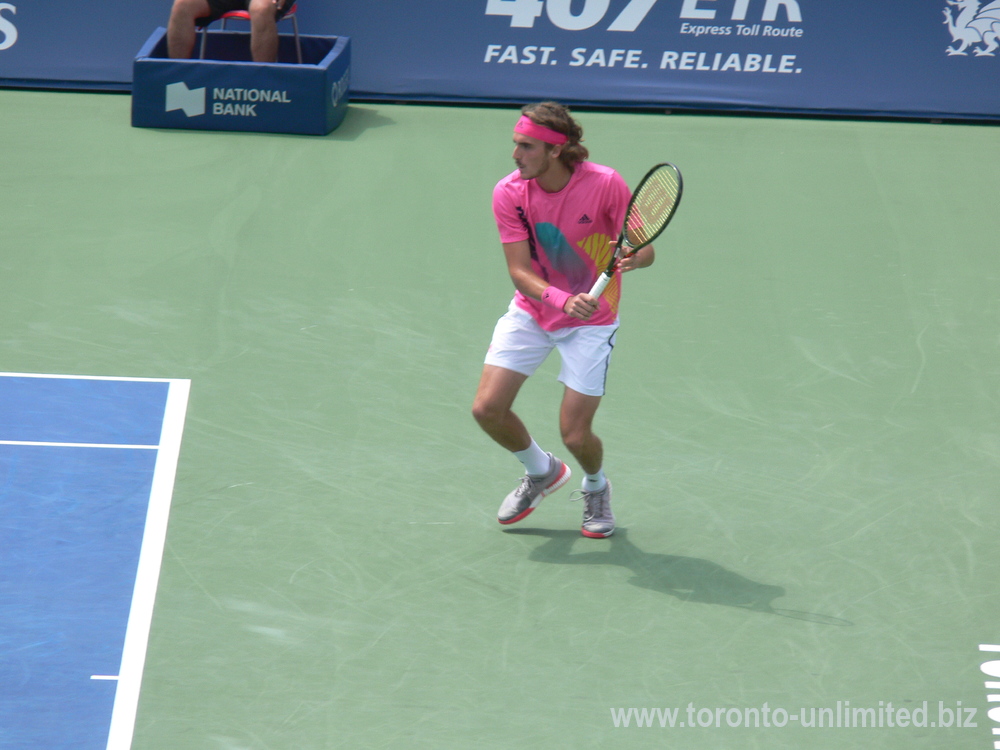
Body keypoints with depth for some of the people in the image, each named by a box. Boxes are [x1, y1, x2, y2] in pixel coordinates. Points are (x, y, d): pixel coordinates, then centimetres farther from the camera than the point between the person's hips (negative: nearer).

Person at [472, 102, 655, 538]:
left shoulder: (605, 184, -23)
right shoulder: (509, 193, -16)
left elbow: (644, 248, -14)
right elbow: (520, 270, -16)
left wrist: (634, 259, -38)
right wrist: (561, 299, -34)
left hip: (590, 321, -3)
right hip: (530, 312, 3)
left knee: (575, 434, -6)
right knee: (487, 408, -7)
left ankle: (596, 486, 32)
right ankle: (541, 472, 26)